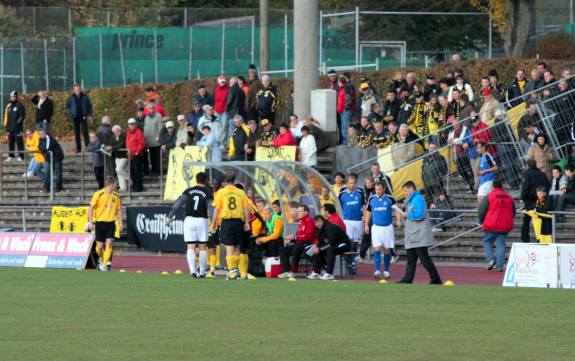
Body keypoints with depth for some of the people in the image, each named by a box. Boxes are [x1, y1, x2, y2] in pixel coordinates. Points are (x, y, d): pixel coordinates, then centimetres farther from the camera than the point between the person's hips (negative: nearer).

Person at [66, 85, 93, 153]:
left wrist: (90, 115, 2)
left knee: (85, 132, -7)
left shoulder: (85, 97, 4)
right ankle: (78, 148, 8)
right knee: (76, 133, 3)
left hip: (83, 117, -2)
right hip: (75, 117, 2)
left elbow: (89, 106, 9)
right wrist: (70, 112, 0)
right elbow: (67, 106, 15)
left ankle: (87, 146, -4)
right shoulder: (71, 98, 6)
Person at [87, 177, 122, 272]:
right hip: (100, 222, -2)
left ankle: (104, 264, -6)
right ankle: (101, 259, 31)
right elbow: (91, 208, -4)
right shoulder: (98, 194, -7)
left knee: (109, 244, -13)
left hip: (111, 222, 2)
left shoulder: (116, 196, 6)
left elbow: (118, 210, 14)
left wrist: (120, 223, 8)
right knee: (99, 246, 0)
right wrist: (90, 222, -9)